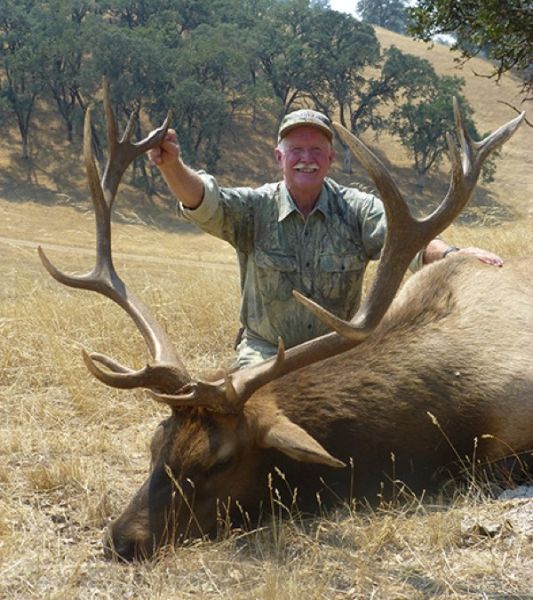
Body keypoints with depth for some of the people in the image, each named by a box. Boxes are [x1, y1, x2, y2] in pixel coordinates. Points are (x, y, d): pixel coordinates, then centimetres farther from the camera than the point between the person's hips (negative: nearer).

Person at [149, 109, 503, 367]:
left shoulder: (357, 209, -4)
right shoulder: (255, 208, -4)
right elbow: (204, 203, -21)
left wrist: (450, 255, -42)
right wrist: (172, 166, -43)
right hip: (266, 351, -1)